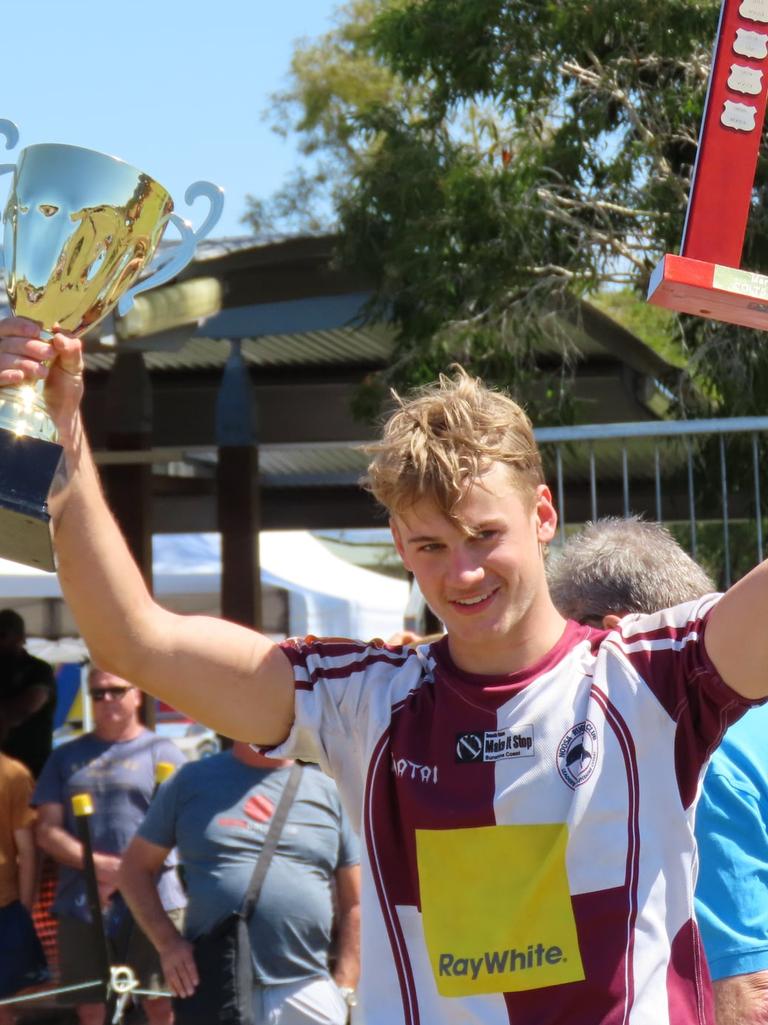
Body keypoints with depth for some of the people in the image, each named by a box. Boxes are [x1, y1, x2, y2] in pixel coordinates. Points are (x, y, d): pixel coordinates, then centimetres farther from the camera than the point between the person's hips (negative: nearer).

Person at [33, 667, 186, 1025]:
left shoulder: (162, 752, 6)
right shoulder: (66, 757, 15)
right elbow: (47, 830, 8)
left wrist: (127, 871, -12)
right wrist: (98, 864, -8)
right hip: (81, 905, 3)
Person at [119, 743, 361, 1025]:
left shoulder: (326, 791, 10)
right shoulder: (192, 781, 9)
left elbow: (354, 903, 12)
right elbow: (135, 867, 11)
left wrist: (344, 988, 3)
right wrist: (167, 943, -3)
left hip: (308, 996, 1)